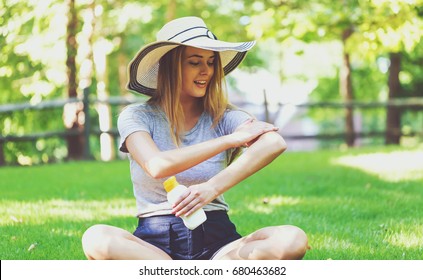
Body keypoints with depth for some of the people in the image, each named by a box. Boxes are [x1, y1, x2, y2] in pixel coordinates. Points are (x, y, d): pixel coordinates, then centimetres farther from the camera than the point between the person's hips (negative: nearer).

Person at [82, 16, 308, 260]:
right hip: (156, 242, -1)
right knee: (96, 239, -35)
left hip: (215, 239, 2)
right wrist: (231, 139, -14)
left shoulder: (222, 117, 6)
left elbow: (275, 143, -16)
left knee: (292, 240, -28)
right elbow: (157, 166, -18)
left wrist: (215, 186, -30)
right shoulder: (137, 117, 3)